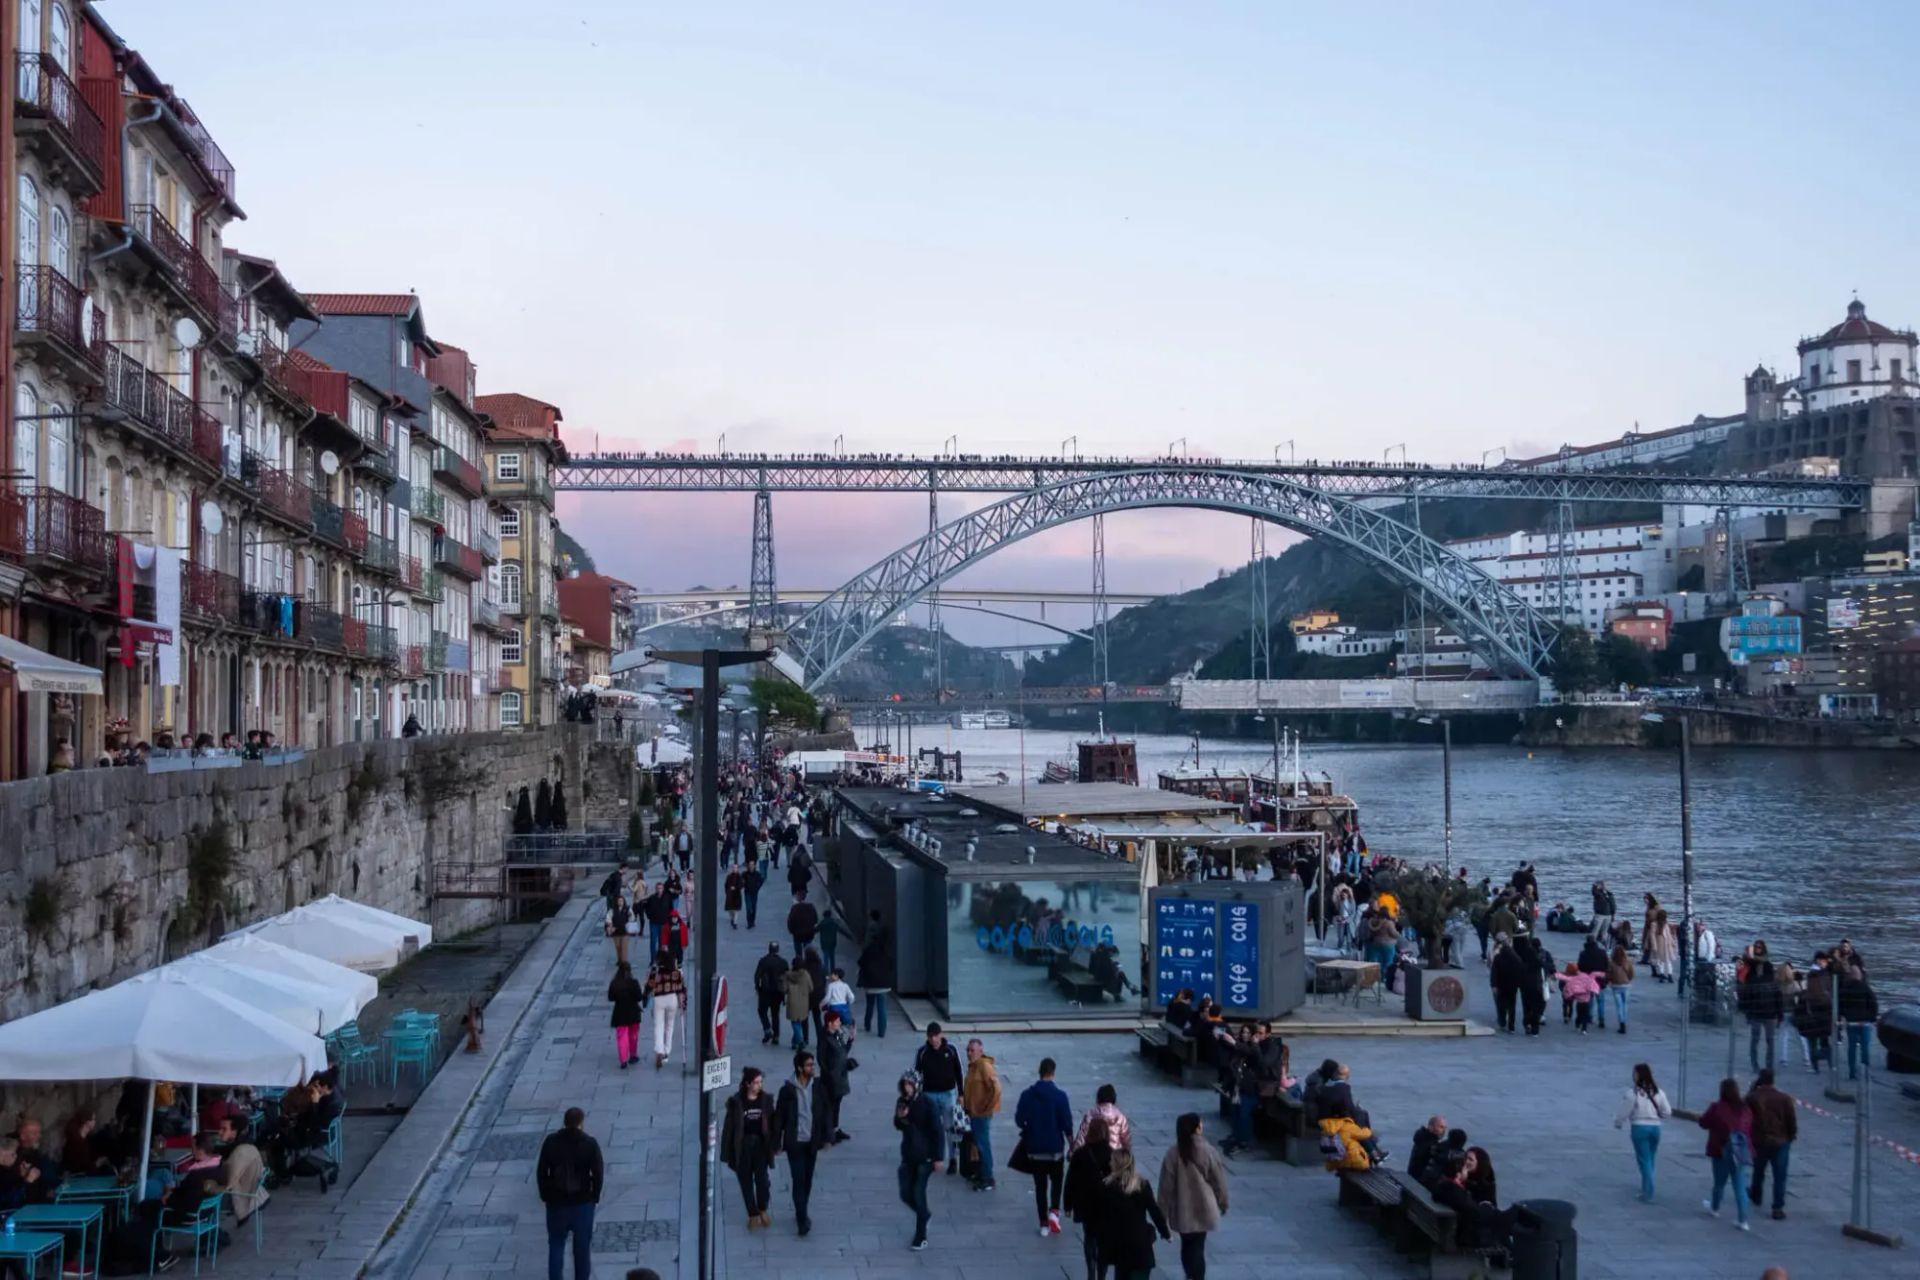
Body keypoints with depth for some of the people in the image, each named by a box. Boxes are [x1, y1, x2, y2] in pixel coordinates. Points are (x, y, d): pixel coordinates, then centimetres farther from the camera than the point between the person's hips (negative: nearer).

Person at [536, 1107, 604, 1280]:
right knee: (582, 1247, 12)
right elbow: (598, 1174, -10)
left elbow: (541, 1172, -3)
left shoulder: (551, 1142, -6)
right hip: (583, 1203, -1)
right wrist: (594, 1197, 3)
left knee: (556, 1245, 12)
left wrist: (545, 1196, 8)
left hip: (556, 1202, 1)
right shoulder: (590, 1144, -11)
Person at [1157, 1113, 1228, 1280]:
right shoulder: (1208, 1152, -13)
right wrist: (1223, 1202, 13)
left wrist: (1164, 1212, 3)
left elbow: (1166, 1186, -6)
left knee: (1187, 1245, 20)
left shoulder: (1172, 1155, -10)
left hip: (1181, 1210, 2)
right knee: (1197, 1246, 6)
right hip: (1203, 1208, -2)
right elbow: (1219, 1180, -3)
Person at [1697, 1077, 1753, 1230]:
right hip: (1741, 1152, 3)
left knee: (1719, 1182, 16)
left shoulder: (1717, 1108, -14)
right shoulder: (1746, 1109, -1)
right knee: (1740, 1185, 4)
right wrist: (1750, 1150, 17)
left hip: (1722, 1150, -3)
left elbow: (1703, 1123, -3)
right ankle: (1742, 1220, -1)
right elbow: (1752, 1130, 6)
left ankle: (1715, 1207, 39)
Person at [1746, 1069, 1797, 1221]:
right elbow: (1792, 1120, -6)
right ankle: (1778, 1208, -4)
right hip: (1780, 1142, -1)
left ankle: (1756, 1195, 44)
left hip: (1759, 1141, 1)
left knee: (1758, 1171, 24)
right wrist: (1791, 1136, 11)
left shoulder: (1752, 1097, -9)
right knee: (1779, 1177, 1)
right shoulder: (1784, 1098, -8)